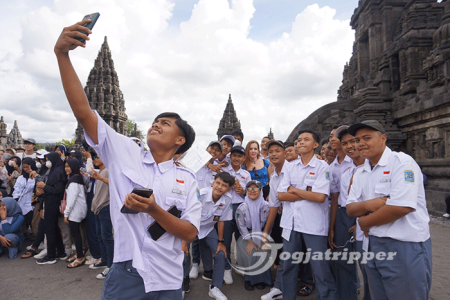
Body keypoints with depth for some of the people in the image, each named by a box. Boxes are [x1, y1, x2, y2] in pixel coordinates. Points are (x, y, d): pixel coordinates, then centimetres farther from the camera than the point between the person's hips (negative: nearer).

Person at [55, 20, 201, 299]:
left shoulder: (187, 179, -2)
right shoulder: (125, 153, -1)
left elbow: (190, 233, -6)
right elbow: (83, 111, -10)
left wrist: (154, 210, -20)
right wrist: (62, 53, -17)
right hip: (126, 275, 0)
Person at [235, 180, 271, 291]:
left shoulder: (265, 206, -4)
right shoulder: (242, 208, -6)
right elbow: (242, 226, -7)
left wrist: (260, 241, -8)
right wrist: (250, 242, -13)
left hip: (260, 236, 1)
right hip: (247, 237, 0)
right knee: (250, 254, -23)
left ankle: (261, 279, 1)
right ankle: (249, 279, 0)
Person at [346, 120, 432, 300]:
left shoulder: (402, 162, -13)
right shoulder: (360, 173, 9)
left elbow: (401, 207, -25)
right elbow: (350, 209, 6)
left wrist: (365, 221, -11)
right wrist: (367, 205, -17)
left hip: (404, 248, -6)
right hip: (372, 247, 7)